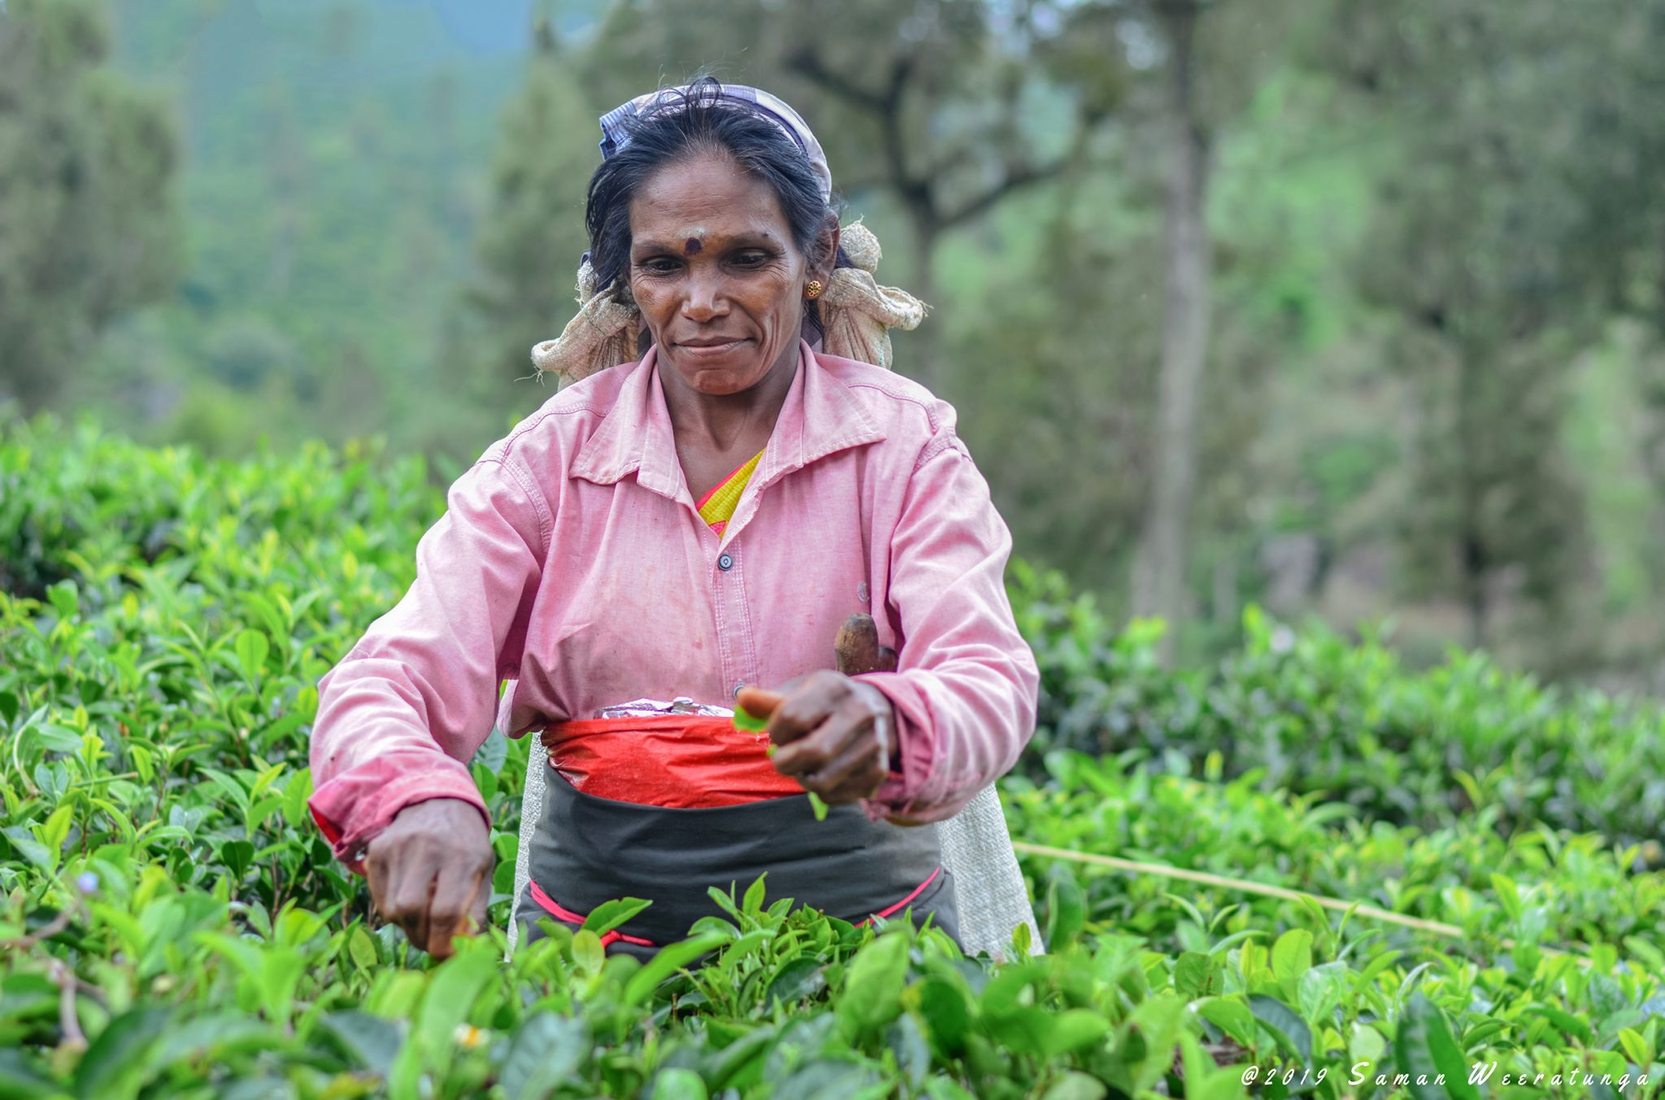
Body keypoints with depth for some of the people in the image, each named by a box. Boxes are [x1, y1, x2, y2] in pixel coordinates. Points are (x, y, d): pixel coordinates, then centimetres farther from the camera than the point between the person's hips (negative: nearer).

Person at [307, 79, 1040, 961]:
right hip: (598, 911, 1)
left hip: (858, 906, -1)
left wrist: (885, 726, -35)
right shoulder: (551, 458, 5)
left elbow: (993, 687, -10)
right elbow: (384, 681, -5)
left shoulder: (903, 444, 3)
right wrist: (417, 800, -30)